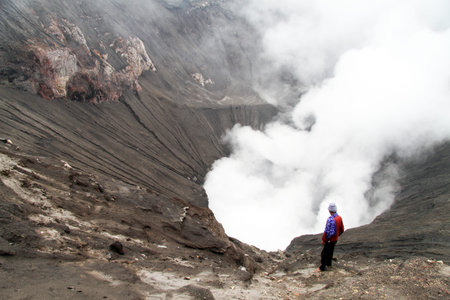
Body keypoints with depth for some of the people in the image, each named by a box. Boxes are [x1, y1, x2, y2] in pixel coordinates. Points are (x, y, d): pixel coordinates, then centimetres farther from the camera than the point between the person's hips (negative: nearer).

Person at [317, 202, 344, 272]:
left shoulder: (330, 219, -28)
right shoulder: (339, 218, -3)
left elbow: (327, 231, -26)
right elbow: (341, 230, 8)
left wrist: (323, 240, -14)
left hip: (329, 240, -8)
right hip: (335, 239, 8)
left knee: (324, 254, 4)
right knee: (330, 251, 25)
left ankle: (322, 268, 12)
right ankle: (328, 263, 41)